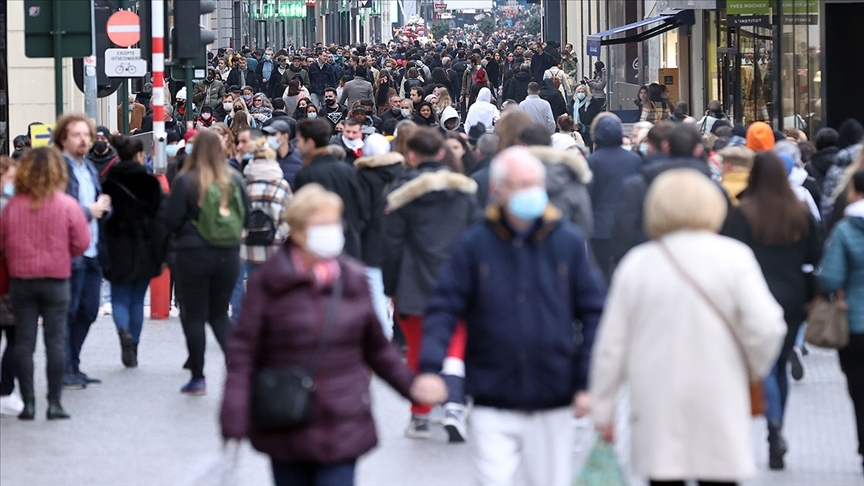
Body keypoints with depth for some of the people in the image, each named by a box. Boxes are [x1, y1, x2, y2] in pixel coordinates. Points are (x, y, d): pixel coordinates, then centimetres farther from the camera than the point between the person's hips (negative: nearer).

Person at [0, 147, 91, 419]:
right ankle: (54, 403, 3)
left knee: (24, 342, 6)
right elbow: (81, 243, -6)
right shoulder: (67, 205, -10)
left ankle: (28, 402, 6)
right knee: (55, 340, 4)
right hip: (56, 281, -1)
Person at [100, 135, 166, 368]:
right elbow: (162, 216, -6)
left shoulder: (108, 183, -4)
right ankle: (133, 349, 13)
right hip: (144, 249, 1)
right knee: (137, 299, 12)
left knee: (119, 297, 6)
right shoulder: (150, 183, -4)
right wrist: (162, 250, -1)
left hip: (117, 249, -1)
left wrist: (102, 253, 1)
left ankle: (124, 330, -23)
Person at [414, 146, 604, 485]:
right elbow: (444, 309, -3)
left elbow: (594, 314, 4)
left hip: (552, 406, 1)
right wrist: (430, 367, -18)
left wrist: (588, 382, -3)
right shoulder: (474, 246, -1)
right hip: (492, 404, -1)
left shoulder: (570, 243, 1)